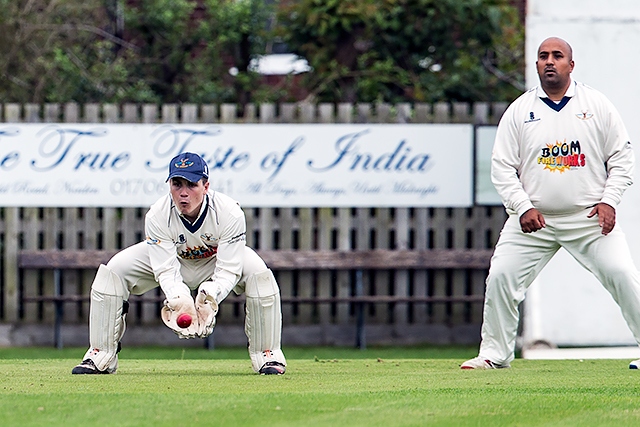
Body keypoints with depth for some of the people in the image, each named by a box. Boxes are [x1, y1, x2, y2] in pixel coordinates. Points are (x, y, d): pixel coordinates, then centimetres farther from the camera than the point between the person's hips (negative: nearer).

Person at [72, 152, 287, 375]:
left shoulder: (229, 213, -35)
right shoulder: (157, 216, -33)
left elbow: (228, 271, -34)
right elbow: (166, 271, -32)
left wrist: (209, 297, -54)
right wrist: (179, 299, -53)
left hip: (216, 258, -1)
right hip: (171, 256, 1)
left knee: (258, 274, -30)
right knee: (113, 271, -20)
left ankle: (268, 355, -13)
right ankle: (101, 356, -9)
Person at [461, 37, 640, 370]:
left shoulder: (597, 105, 4)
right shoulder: (519, 110, 4)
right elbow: (502, 167, 2)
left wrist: (609, 200, -8)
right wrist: (523, 207, -11)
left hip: (589, 218, -1)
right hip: (533, 219, 1)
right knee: (500, 277, -8)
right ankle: (494, 353, 7)